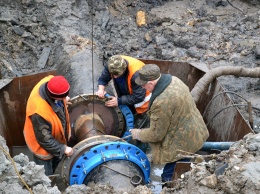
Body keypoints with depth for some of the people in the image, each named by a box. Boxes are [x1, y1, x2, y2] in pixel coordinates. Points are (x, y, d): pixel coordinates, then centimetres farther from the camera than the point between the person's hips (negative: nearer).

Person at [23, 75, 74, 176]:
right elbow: (44, 139, -30)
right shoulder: (39, 111, -46)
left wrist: (63, 101, 11)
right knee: (46, 175, 18)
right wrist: (63, 149, -20)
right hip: (44, 145, -8)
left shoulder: (49, 82, -28)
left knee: (56, 160, 34)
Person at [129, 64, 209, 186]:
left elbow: (156, 134, -20)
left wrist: (138, 134, -2)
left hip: (184, 142, -10)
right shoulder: (173, 79, -6)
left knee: (170, 177, 9)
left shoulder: (161, 103, -34)